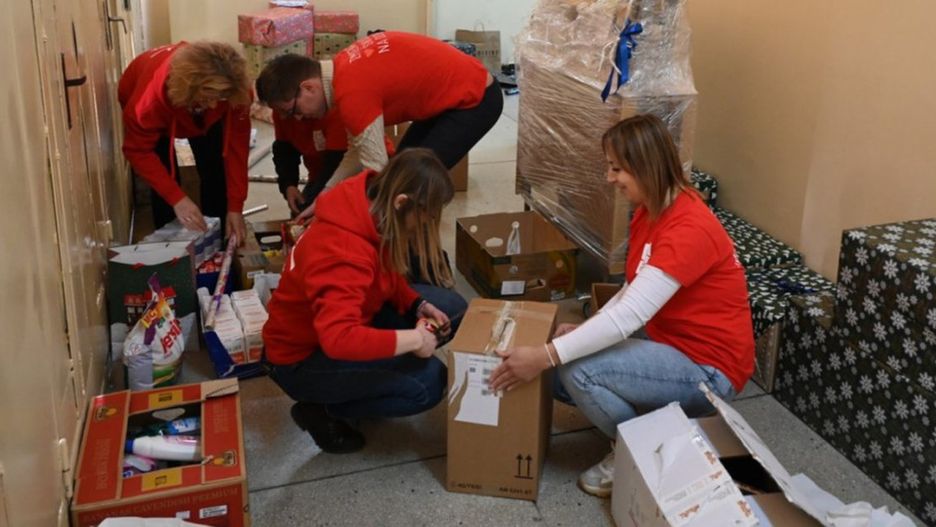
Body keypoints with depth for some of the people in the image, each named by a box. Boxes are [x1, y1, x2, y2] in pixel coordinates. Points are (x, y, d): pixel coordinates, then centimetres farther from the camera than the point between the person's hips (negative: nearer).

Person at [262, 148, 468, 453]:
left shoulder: (370, 207, -8)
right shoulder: (344, 252, -37)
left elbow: (385, 276, 9)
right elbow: (339, 339, -47)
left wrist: (419, 305, -8)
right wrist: (414, 339, -37)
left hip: (347, 318, 9)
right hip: (302, 359, -9)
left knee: (451, 307, -1)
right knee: (428, 382, -25)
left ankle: (368, 376, 6)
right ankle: (321, 410, -5)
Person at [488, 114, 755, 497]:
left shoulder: (689, 229, -28)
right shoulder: (649, 212, 2)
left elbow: (630, 316, -34)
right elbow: (634, 294, 11)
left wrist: (545, 356, -35)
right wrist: (584, 329, -4)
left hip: (709, 368, -9)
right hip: (674, 348, 9)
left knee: (577, 370, -24)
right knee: (559, 369, 2)